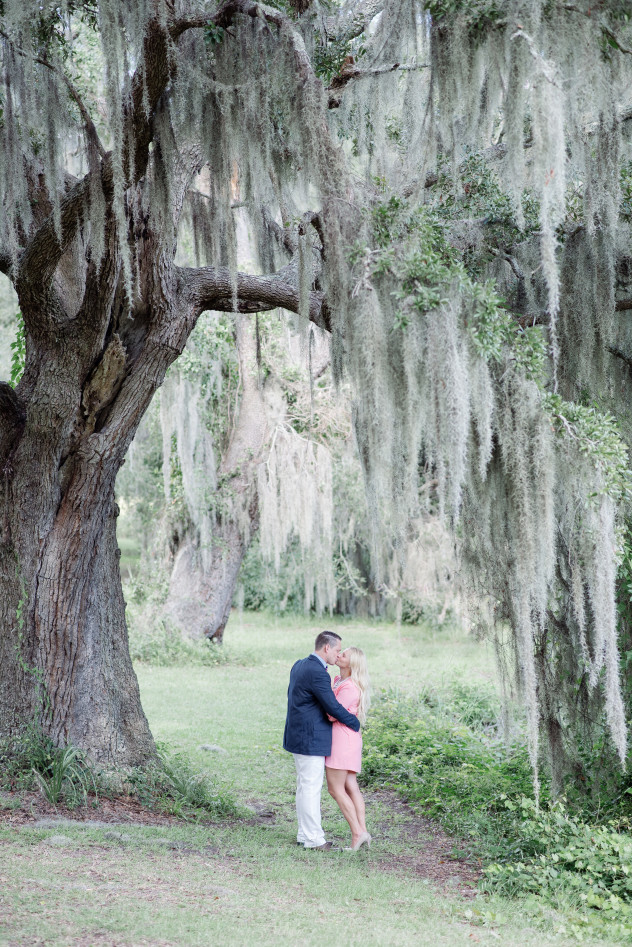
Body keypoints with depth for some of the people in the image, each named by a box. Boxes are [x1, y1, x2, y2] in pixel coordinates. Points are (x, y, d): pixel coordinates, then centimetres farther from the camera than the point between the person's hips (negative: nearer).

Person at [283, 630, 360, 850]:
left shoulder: (299, 665, 9)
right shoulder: (318, 673, -22)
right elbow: (333, 707, -20)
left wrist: (326, 714, 11)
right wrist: (355, 723, -5)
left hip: (298, 736, 10)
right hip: (311, 739, -10)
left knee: (304, 786, 16)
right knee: (311, 788, -2)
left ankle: (305, 834, 24)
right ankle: (313, 838, 4)